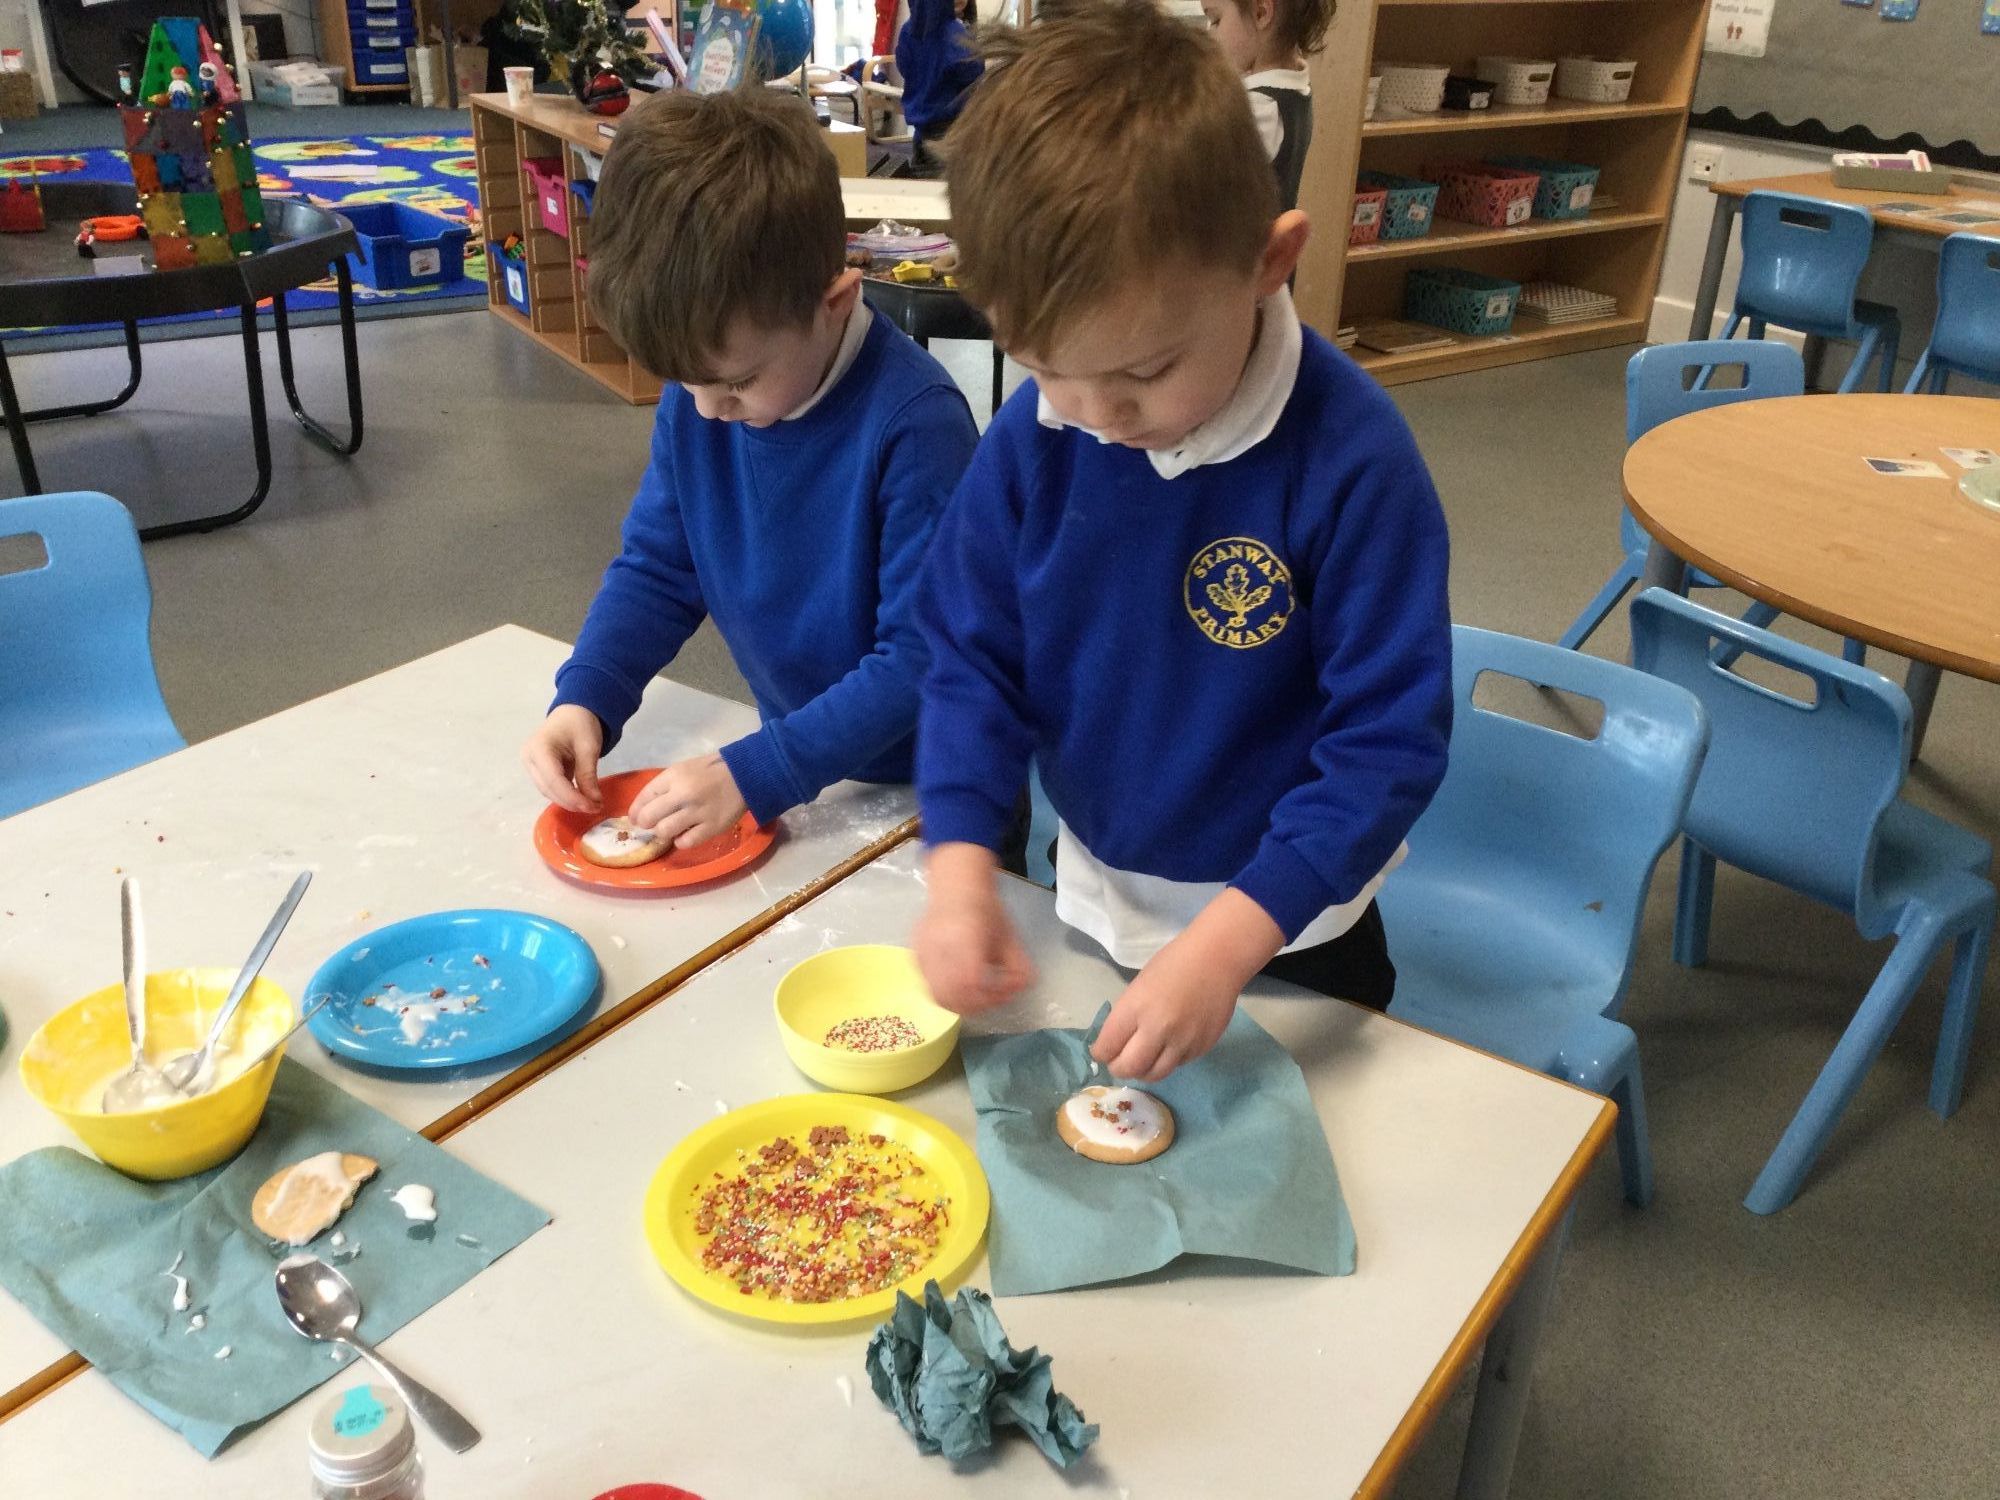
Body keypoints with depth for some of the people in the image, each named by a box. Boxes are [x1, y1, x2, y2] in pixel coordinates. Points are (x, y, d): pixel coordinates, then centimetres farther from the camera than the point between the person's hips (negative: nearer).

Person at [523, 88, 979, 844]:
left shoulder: (913, 422, -24)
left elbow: (923, 658, -22)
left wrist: (754, 774, -26)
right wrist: (582, 700, -10)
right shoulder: (696, 393, -4)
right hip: (790, 749, 5)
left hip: (915, 788, -4)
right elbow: (656, 568, 6)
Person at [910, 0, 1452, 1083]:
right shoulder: (1031, 436, -16)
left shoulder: (1349, 457, -28)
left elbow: (1390, 740, -25)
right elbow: (972, 655, -8)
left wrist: (1228, 942, -32)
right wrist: (959, 862, -22)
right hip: (1093, 907, 4)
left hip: (1286, 934, -3)